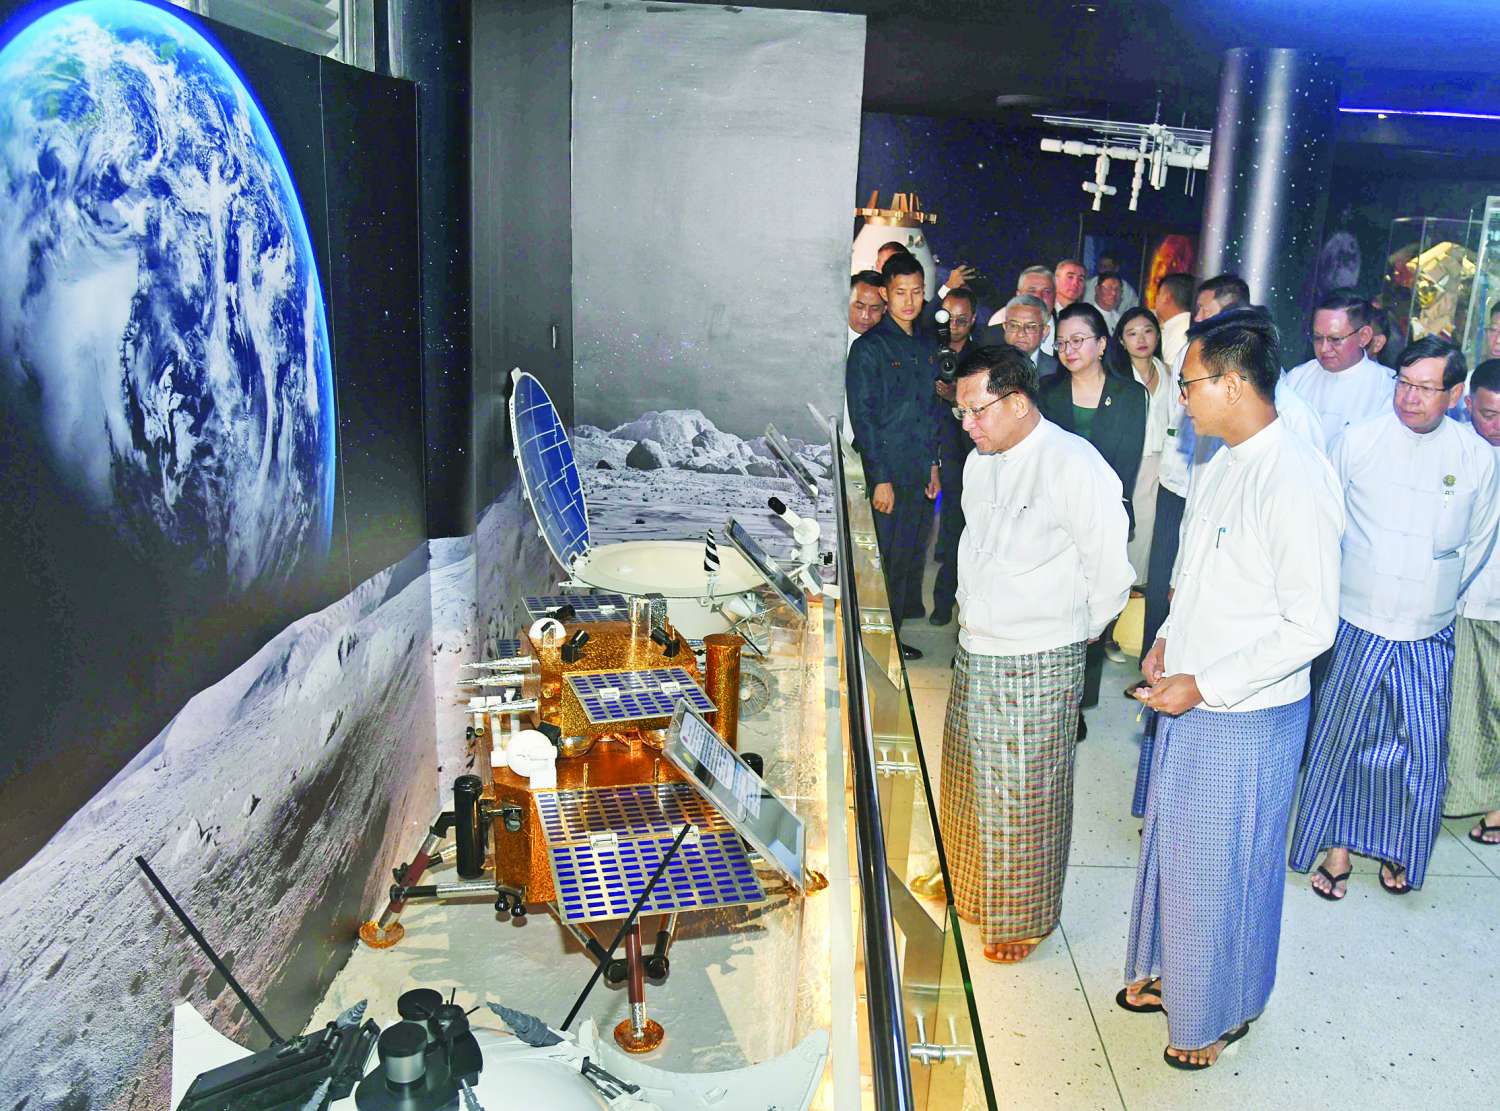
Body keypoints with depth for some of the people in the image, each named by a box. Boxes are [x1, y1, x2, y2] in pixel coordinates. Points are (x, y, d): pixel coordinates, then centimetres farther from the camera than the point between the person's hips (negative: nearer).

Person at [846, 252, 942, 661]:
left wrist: (934, 463, 14)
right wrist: (880, 478, -15)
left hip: (919, 473, 6)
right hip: (886, 475, -6)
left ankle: (893, 637, 26)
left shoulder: (927, 345, 12)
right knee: (885, 560, 0)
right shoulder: (869, 348, -8)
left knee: (910, 557, 13)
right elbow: (863, 417, -12)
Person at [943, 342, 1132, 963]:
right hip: (975, 651, 8)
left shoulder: (1075, 467, -21)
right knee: (968, 781, 22)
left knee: (1023, 796, 7)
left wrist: (1082, 632, -3)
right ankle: (970, 886, 44)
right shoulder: (981, 460, 5)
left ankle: (1023, 919, 27)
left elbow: (1111, 569, -15)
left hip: (1038, 666, -8)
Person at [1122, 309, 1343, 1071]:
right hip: (1188, 700, 8)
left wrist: (1204, 686, -21)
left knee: (1222, 867, 10)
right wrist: (1169, 638, 3)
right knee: (1172, 843, 22)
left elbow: (1311, 627, -23)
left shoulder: (1296, 480, -24)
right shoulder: (1220, 465, 4)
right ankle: (1170, 970, 45)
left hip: (1245, 718, -8)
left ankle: (1218, 1012, 33)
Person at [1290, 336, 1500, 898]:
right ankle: (1338, 847, 23)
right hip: (1355, 626, -1)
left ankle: (1395, 851, 27)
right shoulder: (1357, 440, -5)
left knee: (1421, 750, 6)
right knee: (1342, 739, 7)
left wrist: (1438, 597, 13)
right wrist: (1337, 589, 8)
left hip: (1428, 639, 1)